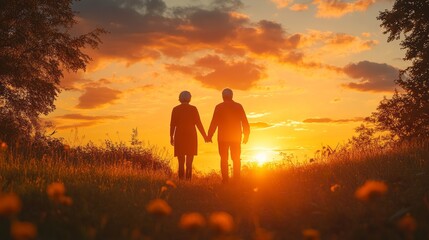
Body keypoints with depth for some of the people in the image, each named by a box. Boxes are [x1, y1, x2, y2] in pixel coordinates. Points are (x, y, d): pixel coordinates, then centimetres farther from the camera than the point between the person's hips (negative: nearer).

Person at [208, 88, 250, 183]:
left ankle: (225, 179, -1)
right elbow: (245, 122, 1)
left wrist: (209, 136, -3)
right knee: (236, 158, 10)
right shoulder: (238, 106, 1)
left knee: (224, 159, 5)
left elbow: (214, 123, -8)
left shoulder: (219, 107, -5)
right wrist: (246, 135, 9)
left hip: (223, 137, -2)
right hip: (236, 137, 2)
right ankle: (236, 179, 5)